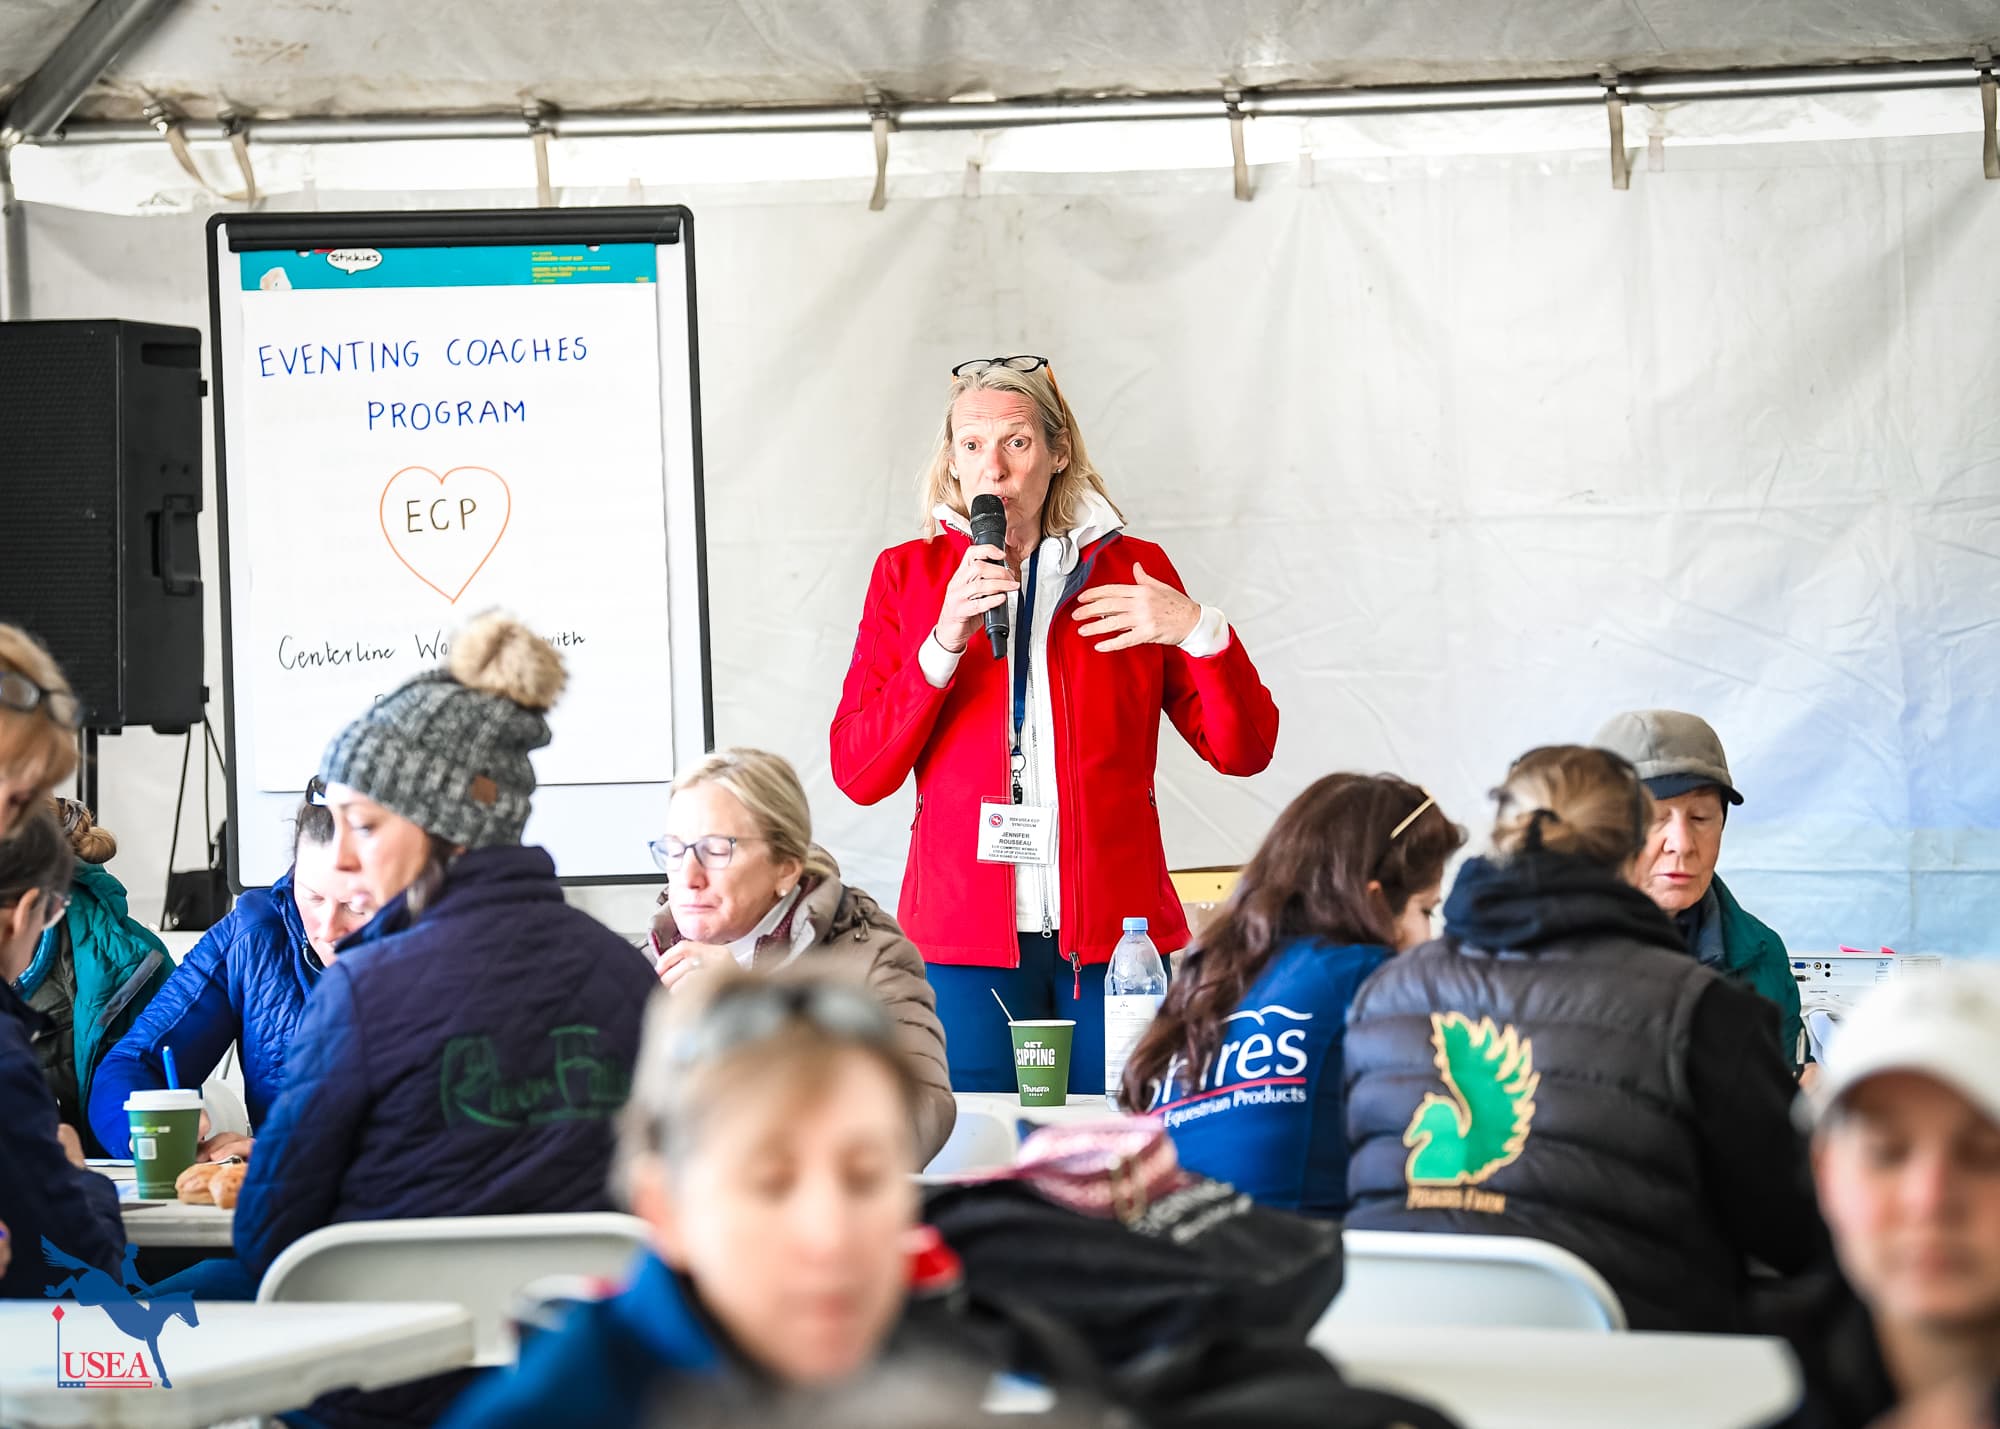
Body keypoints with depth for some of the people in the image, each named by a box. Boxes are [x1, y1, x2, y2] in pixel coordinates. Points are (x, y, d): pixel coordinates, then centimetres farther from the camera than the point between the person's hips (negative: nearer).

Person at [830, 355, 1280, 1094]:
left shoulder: (1132, 570, 11)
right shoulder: (908, 575, 10)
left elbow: (1244, 749, 8)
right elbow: (858, 773, 0)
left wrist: (1200, 632, -8)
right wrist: (945, 642, -10)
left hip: (1113, 934, 0)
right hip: (967, 940, 0)